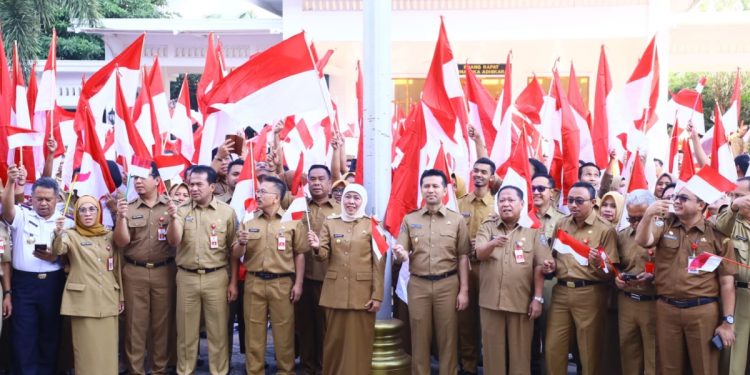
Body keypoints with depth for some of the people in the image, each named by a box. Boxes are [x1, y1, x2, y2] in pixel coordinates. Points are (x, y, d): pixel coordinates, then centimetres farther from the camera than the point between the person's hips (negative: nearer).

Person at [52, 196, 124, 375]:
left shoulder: (109, 235, 10)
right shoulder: (71, 235, 1)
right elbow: (58, 250, -20)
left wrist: (121, 296, 11)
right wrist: (58, 235, -41)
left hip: (108, 300, 3)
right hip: (83, 301, -3)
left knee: (108, 349, 7)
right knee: (87, 349, 0)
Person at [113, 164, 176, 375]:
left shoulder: (171, 205, 3)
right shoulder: (128, 208, 5)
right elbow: (121, 242, -2)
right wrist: (121, 217, -17)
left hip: (164, 272, 0)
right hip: (134, 273, 1)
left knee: (163, 322, 5)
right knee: (135, 322, 4)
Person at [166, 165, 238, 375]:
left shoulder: (227, 212, 0)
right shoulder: (182, 211, 4)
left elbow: (234, 250, 2)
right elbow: (173, 242, -7)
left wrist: (233, 282, 0)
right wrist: (173, 218, -24)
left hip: (216, 277, -1)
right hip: (186, 277, 2)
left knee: (217, 331, 6)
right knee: (186, 331, 10)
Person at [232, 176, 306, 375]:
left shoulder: (292, 222, 0)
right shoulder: (248, 222, 7)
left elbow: (299, 255, 0)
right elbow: (235, 255, 9)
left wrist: (298, 284, -5)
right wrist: (241, 243, -13)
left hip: (282, 283, -2)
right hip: (253, 283, 3)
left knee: (284, 331, 4)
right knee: (254, 331, 8)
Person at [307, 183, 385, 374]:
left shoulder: (372, 225, 1)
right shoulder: (330, 223, 8)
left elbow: (378, 262, -3)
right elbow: (324, 256, 1)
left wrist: (377, 295, -9)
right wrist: (317, 248, -22)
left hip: (362, 292, -2)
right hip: (335, 291, 2)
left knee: (359, 340, 4)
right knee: (334, 339, 9)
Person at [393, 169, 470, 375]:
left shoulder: (457, 220, 3)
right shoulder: (409, 219, 6)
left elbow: (462, 257, 3)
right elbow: (402, 254, 4)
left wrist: (464, 290, -1)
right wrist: (401, 254, -21)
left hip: (448, 284, -1)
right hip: (418, 285, 1)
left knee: (447, 337, 6)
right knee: (419, 337, 8)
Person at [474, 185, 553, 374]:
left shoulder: (532, 230, 3)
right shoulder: (487, 227, 6)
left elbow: (539, 266, 0)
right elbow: (479, 254, -10)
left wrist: (537, 298, -5)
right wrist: (493, 243, -31)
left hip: (521, 302, -1)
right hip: (491, 301, 1)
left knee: (520, 352, 6)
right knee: (493, 350, 8)